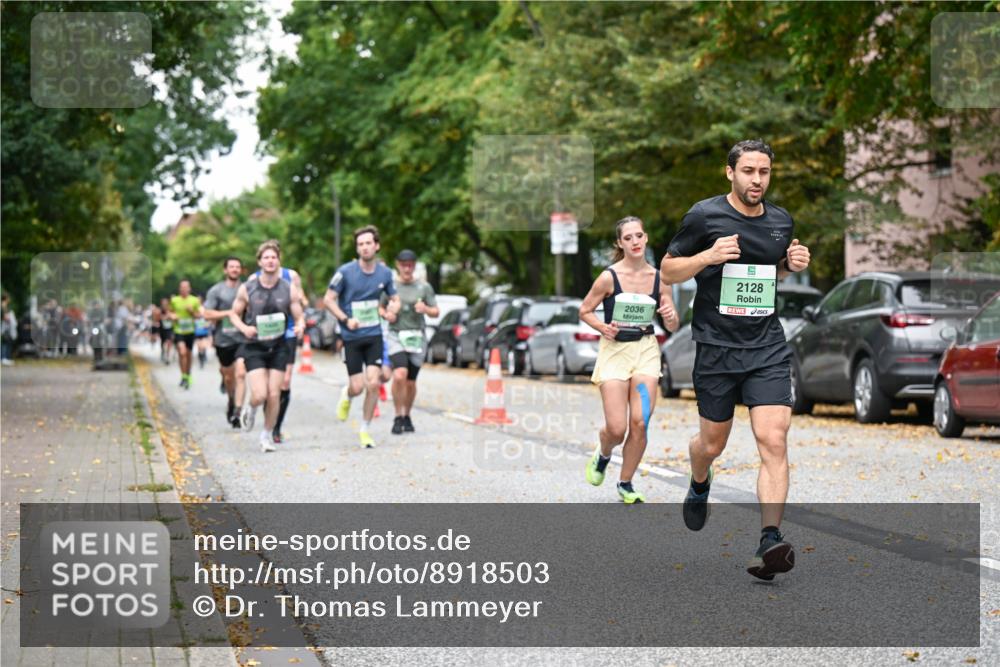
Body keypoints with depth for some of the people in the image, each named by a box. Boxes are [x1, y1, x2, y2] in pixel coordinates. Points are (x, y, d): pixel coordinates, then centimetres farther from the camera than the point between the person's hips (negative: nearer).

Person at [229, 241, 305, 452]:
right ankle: (250, 409, 25)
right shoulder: (247, 289, -4)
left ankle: (267, 435, 20)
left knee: (274, 395, 0)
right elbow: (234, 314, 6)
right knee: (259, 395, -12)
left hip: (278, 347, 2)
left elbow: (299, 317, 4)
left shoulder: (289, 289, -1)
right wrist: (244, 328, -14)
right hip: (254, 347, -2)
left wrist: (300, 326, -20)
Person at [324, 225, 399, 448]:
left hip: (374, 335, 2)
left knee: (373, 384, -8)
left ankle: (365, 430, 9)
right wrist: (346, 319, -17)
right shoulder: (346, 272, -9)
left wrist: (392, 308, -7)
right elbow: (328, 299, -5)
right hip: (351, 337, -2)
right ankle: (346, 396, 36)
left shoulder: (384, 273, 2)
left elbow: (395, 299, 16)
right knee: (357, 387, -3)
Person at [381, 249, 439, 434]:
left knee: (411, 382, 5)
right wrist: (386, 314, -5)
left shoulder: (424, 287, 5)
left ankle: (407, 416, 29)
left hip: (417, 337, 1)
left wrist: (426, 309, -13)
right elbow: (380, 308, 17)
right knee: (399, 375, -23)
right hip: (396, 336, -1)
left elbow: (436, 312, 8)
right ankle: (398, 417, -10)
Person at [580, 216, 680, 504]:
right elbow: (585, 311, 2)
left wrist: (671, 316, -16)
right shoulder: (609, 277, -9)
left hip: (646, 350, 3)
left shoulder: (658, 278, 0)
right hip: (614, 350, -3)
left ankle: (625, 484, 13)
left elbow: (673, 326, 7)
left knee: (640, 423, -7)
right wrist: (603, 327, -16)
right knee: (617, 429, -6)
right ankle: (602, 454, 31)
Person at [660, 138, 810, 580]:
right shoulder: (704, 216, -6)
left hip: (767, 348, 2)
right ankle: (699, 485, 49)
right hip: (716, 347, -2)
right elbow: (668, 270, 0)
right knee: (712, 443, 13)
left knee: (773, 441, -14)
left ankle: (770, 541, -16)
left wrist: (794, 264, 2)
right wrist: (708, 256, -18)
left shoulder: (781, 221, 8)